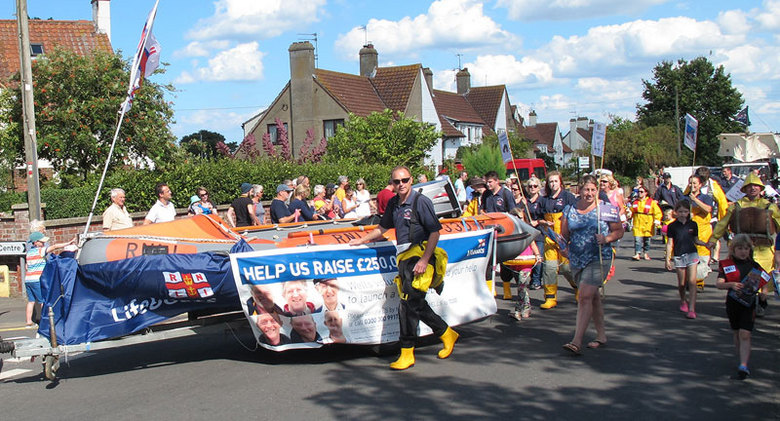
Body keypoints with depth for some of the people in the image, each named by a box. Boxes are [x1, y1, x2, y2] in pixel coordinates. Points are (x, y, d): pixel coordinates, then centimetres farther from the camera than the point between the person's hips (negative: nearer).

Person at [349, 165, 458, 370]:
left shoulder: (421, 202, -9)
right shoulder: (393, 203, 13)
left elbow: (435, 232, -13)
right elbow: (383, 227, 29)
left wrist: (424, 260, -19)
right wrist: (362, 240, 32)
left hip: (419, 259, -8)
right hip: (404, 259, 8)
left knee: (408, 305, -9)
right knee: (416, 304, 11)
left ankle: (407, 352, -1)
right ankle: (446, 334, 28)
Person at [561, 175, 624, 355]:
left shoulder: (606, 208, -1)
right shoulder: (569, 210, 7)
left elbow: (619, 231, 3)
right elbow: (564, 235, 11)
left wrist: (607, 239, -16)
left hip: (599, 259, -4)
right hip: (576, 259, 5)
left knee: (585, 296, -16)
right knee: (593, 297, 15)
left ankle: (577, 341, -18)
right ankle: (601, 336, 28)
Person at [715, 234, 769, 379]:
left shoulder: (754, 266, 3)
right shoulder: (726, 265, -2)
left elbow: (764, 281, 14)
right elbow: (718, 284, -11)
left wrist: (763, 292, -7)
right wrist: (731, 284, -30)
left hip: (749, 304, -1)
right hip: (733, 303, 1)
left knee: (745, 334, -12)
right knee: (737, 334, 13)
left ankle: (743, 366, -17)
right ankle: (742, 361, 29)